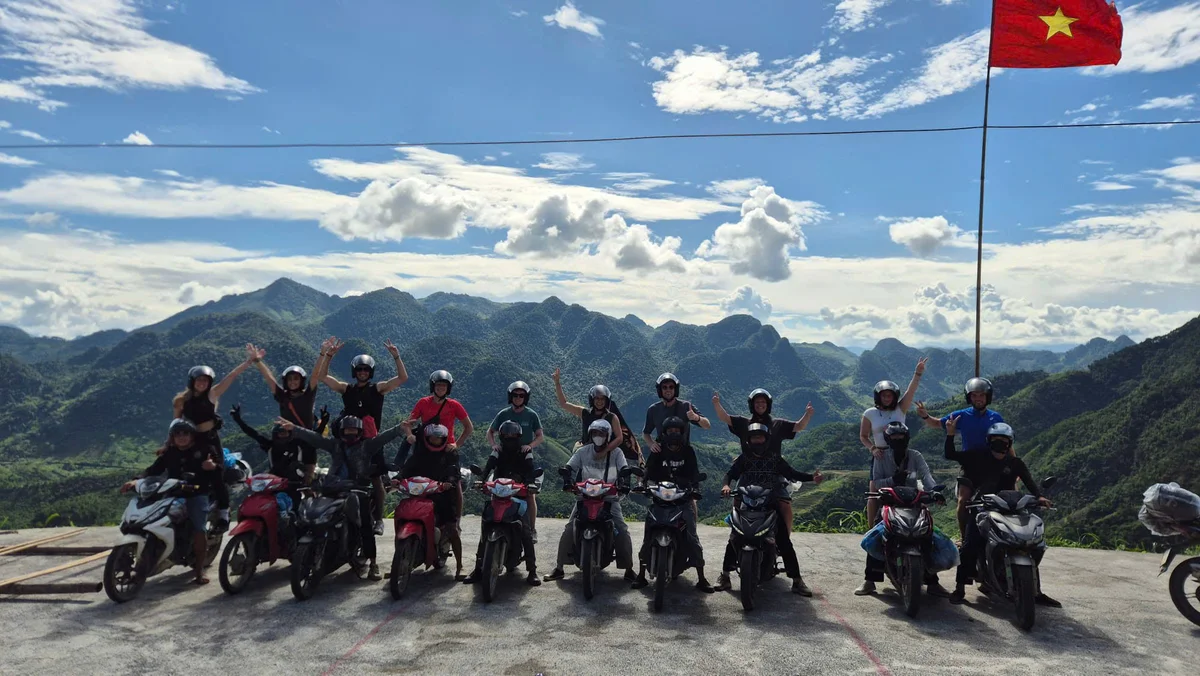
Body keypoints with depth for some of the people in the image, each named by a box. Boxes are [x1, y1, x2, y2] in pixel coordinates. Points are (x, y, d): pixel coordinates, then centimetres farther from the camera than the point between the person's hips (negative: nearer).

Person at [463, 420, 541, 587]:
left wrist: (529, 484, -34)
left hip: (519, 495, -1)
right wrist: (482, 479, -32)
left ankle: (532, 570, -10)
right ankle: (478, 568, -6)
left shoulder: (525, 452, 4)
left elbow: (530, 471, -12)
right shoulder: (498, 451, 7)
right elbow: (488, 466, -11)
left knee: (526, 531, -15)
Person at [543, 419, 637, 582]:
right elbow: (569, 468, 1)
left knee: (623, 531, -14)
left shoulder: (616, 453, 1)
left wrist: (623, 483, -28)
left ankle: (629, 569, -2)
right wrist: (567, 482, -19)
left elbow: (624, 470, -8)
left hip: (610, 498, -1)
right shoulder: (582, 451, 4)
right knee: (569, 529, -11)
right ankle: (558, 568, -2)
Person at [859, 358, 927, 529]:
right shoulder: (870, 414, 1)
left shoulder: (900, 409, 4)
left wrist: (918, 372, -21)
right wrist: (872, 449, -13)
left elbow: (911, 390, -9)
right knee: (875, 493, -3)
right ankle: (872, 528, 4)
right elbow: (863, 436, 5)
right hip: (880, 455, -1)